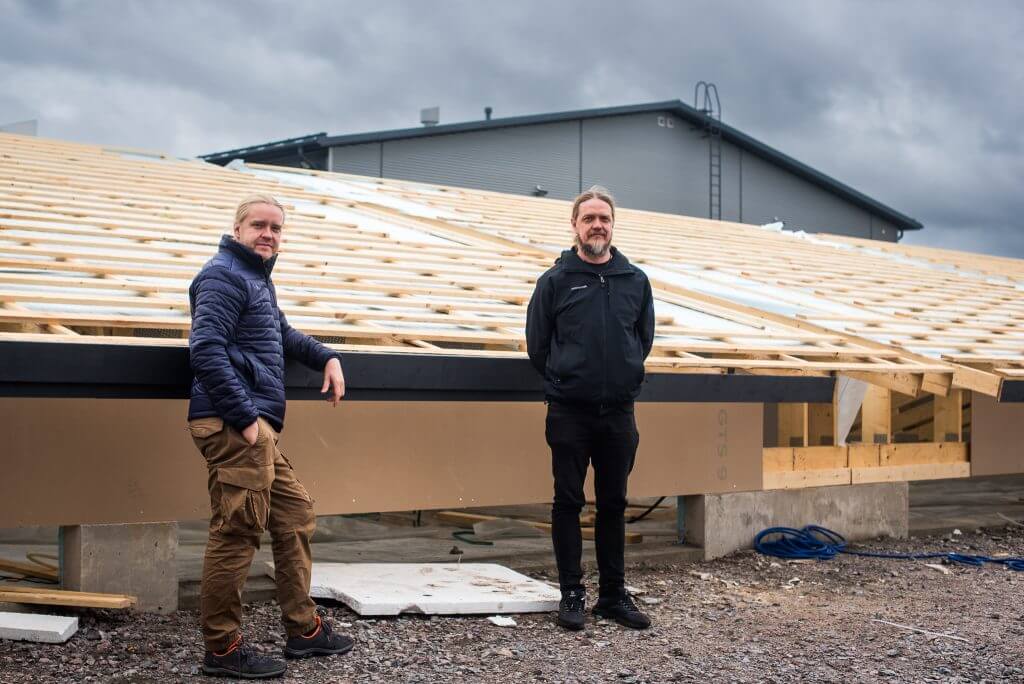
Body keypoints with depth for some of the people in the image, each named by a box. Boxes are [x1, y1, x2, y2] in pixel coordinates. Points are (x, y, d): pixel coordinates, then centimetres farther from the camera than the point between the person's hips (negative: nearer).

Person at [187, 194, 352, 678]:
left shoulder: (258, 278, 23)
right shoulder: (224, 276, -9)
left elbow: (282, 334, 39)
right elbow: (206, 350, -20)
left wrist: (326, 358, 25)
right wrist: (245, 418, -21)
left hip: (257, 429, 11)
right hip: (234, 426, -11)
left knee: (296, 516, 15)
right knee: (236, 533, -7)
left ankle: (303, 629, 25)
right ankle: (222, 649, 3)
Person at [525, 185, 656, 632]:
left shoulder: (635, 281, 7)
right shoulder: (556, 280, -1)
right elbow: (537, 343, 4)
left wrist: (624, 380, 13)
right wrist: (562, 381, 9)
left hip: (619, 413, 3)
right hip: (569, 413, -2)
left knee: (613, 505, 10)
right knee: (568, 504, 2)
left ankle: (613, 595, 19)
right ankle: (571, 594, 12)